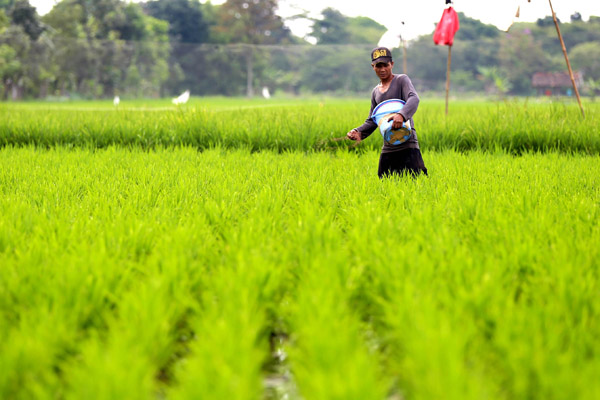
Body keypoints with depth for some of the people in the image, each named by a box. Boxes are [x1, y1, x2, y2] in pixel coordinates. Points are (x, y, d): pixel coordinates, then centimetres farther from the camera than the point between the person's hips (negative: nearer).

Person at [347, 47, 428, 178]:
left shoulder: (401, 80, 0)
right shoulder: (376, 92, 19)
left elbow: (414, 99, -19)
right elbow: (372, 121, 23)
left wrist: (401, 114, -39)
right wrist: (359, 132, 3)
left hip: (407, 145, -6)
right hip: (387, 147, 6)